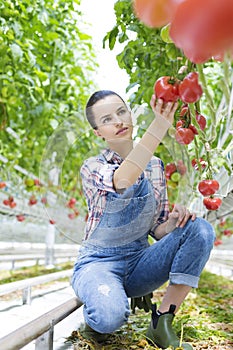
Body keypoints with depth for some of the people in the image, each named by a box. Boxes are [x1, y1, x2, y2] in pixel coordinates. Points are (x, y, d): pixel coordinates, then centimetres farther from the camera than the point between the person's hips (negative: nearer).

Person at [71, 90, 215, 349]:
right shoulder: (92, 168, -8)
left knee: (200, 229, -18)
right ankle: (94, 315, 2)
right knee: (111, 315, -38)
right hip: (99, 262, -4)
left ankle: (161, 324, -14)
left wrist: (174, 220, -16)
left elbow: (157, 229, 8)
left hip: (139, 264, 5)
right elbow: (123, 180, -34)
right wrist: (160, 125, -41)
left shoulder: (155, 166, 6)